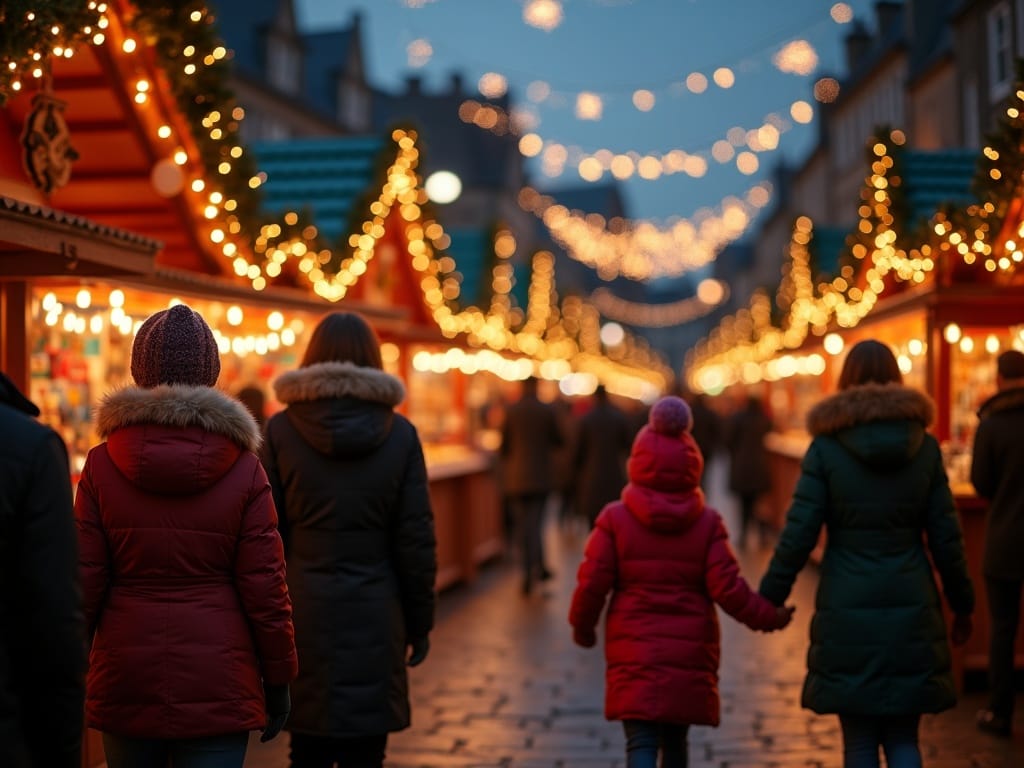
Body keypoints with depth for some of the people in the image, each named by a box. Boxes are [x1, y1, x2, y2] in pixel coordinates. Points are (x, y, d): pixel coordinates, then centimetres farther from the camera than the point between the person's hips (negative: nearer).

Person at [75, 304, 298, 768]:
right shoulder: (244, 469, -6)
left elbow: (85, 582, -3)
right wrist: (278, 678, 5)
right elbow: (263, 587, -5)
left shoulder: (101, 465, -4)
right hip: (217, 682, -1)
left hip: (127, 678, 2)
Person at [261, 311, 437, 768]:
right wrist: (419, 622, 9)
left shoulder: (281, 430, -2)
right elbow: (416, 538, 0)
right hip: (375, 615, 0)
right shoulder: (399, 434, -1)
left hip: (305, 611, 0)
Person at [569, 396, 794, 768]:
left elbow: (592, 583, -7)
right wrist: (767, 617, 7)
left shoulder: (615, 519, -5)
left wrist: (582, 625, 11)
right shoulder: (708, 523, -3)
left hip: (634, 653, -2)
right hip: (690, 653, 2)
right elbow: (727, 588, -8)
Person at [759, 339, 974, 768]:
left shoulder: (827, 447, -5)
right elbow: (946, 538, 3)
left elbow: (798, 535, -9)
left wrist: (769, 598, 0)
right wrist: (962, 604, 14)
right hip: (912, 611, 2)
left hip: (848, 611, -2)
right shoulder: (924, 446, 2)